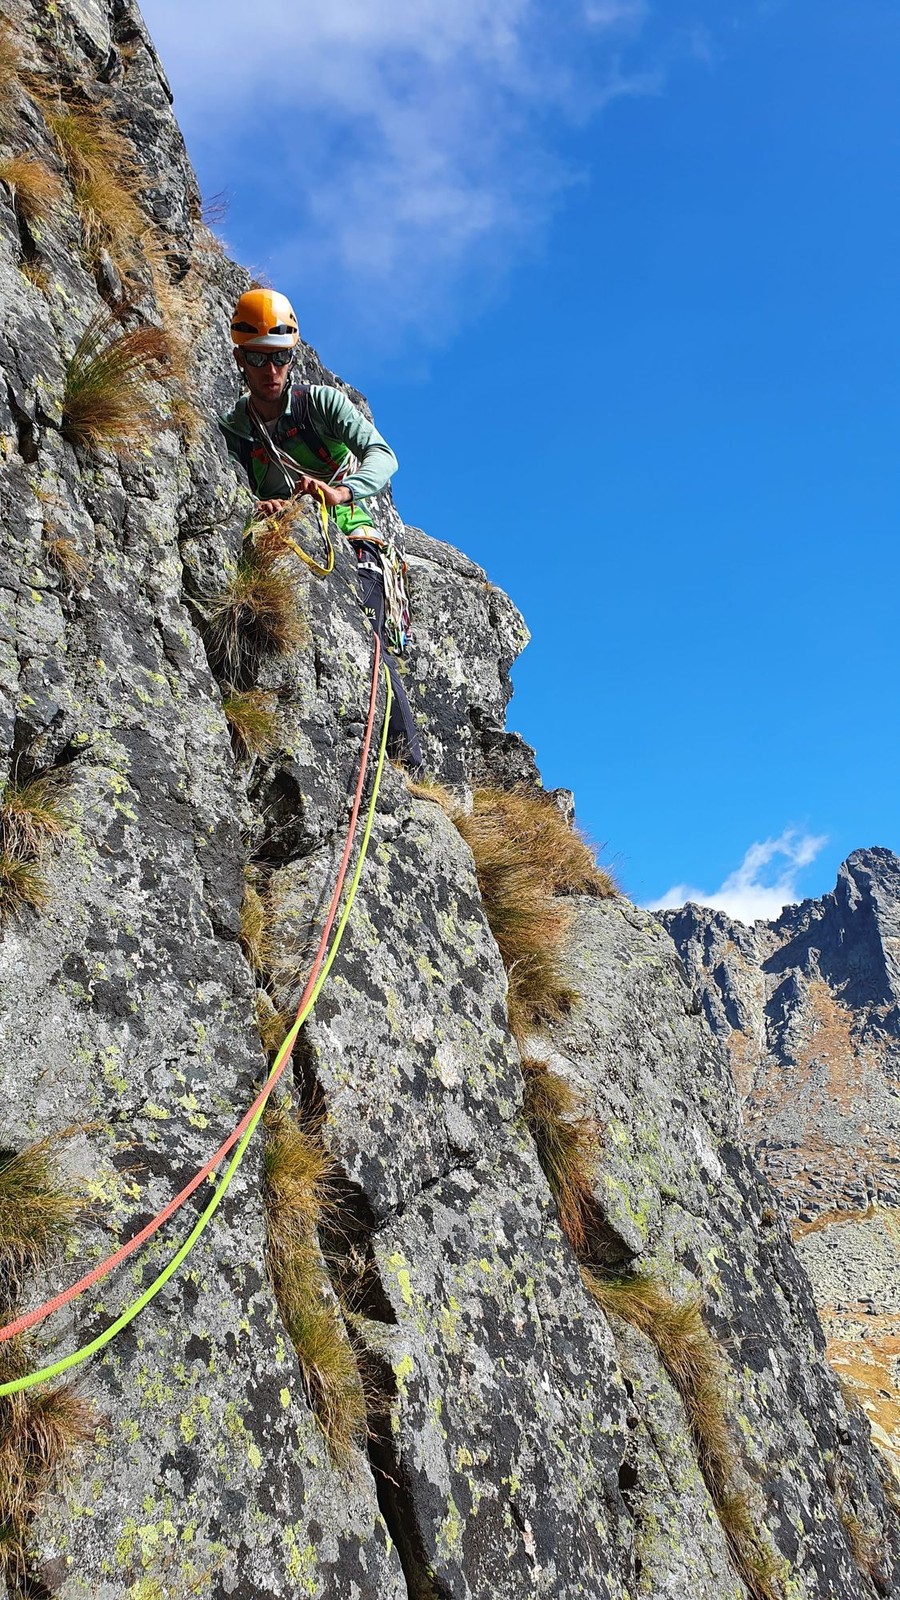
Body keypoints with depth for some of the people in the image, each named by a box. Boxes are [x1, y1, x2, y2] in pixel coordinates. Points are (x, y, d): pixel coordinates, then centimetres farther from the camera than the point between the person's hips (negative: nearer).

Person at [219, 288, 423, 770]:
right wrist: (260, 508, -33)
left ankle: (408, 761, -20)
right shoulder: (232, 431, 9)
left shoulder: (321, 401, 1)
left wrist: (339, 491, -35)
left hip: (353, 544, -3)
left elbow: (382, 456, -14)